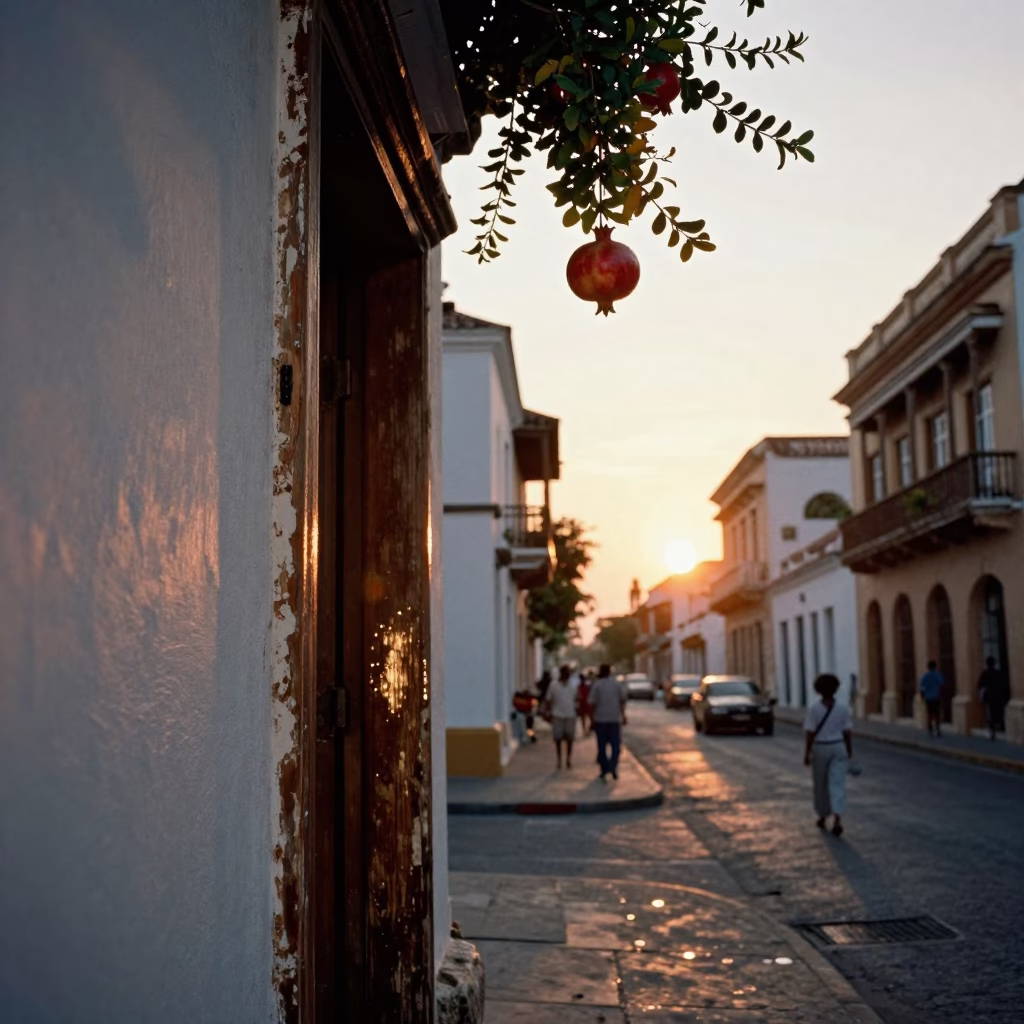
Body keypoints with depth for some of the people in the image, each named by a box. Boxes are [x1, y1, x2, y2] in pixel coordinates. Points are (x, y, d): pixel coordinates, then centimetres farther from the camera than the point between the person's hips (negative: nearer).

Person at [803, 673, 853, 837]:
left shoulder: (814, 709, -12)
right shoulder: (843, 708, -6)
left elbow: (809, 734, -12)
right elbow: (848, 733, -2)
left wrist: (806, 754, -5)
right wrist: (850, 751, 12)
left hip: (819, 749, -1)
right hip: (838, 749, 1)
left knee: (821, 785, 16)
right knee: (837, 785, -2)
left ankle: (822, 818, 29)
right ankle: (837, 819, -20)